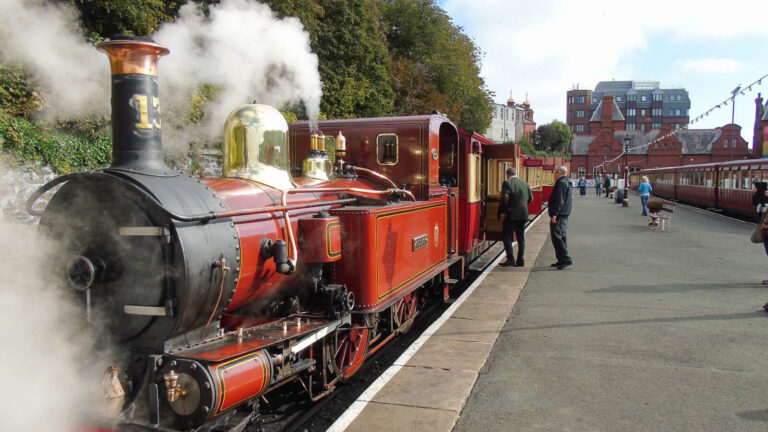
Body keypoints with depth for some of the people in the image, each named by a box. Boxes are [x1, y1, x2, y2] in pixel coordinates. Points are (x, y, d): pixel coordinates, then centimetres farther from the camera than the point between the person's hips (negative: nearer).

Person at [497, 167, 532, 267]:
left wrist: (503, 211, -8)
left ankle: (510, 259, -5)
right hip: (523, 215, 5)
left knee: (506, 236, 2)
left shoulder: (507, 183, -7)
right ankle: (520, 260, 12)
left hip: (511, 214, -5)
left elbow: (504, 198, -16)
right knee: (521, 238, 11)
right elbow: (530, 198, 11)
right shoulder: (525, 184, 10)